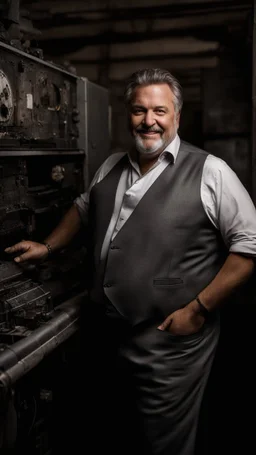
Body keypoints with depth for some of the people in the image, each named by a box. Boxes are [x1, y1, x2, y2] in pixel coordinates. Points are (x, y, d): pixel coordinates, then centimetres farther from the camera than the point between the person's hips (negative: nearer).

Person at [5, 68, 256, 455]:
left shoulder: (209, 172, -12)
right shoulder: (111, 168, 8)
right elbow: (83, 208, 25)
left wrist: (199, 309, -16)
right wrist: (47, 247, 16)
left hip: (170, 347, -5)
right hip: (110, 337, 6)